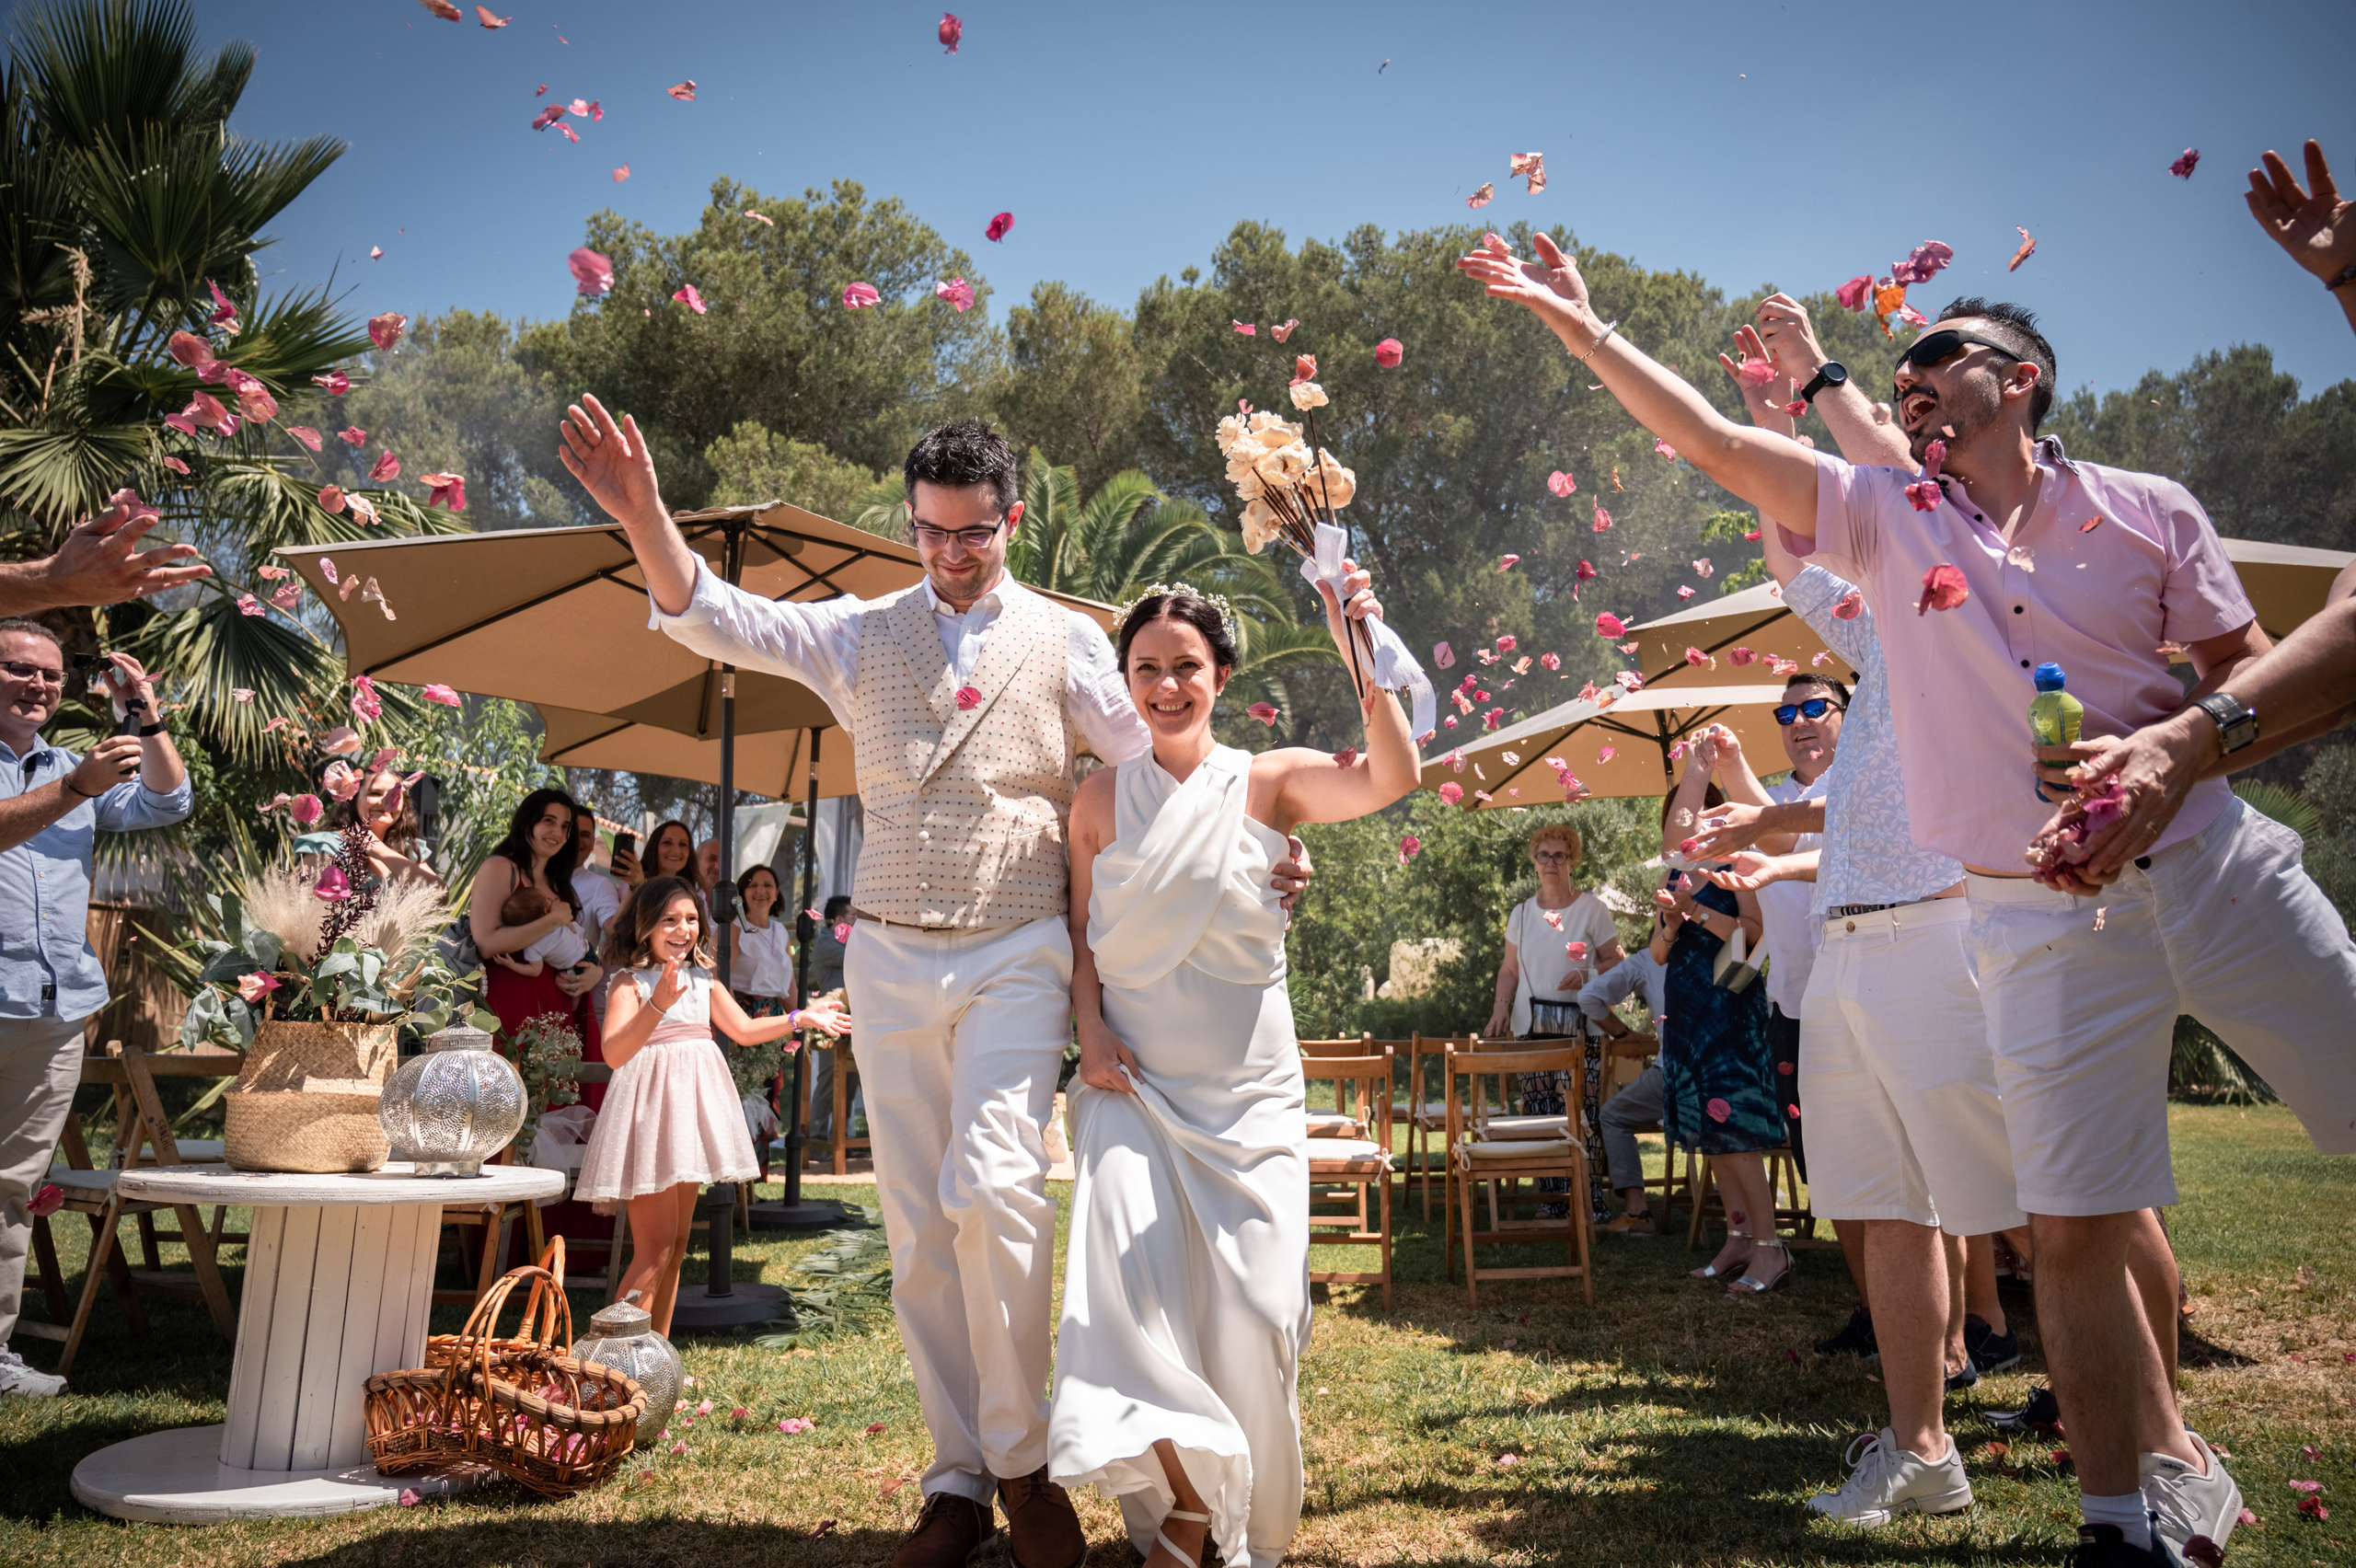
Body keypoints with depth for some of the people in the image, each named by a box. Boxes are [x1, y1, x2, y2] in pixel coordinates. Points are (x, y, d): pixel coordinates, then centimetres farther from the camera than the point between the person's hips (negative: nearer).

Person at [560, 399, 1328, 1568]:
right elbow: (713, 618, 2)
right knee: (917, 1227, 6)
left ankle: (1022, 1463, 1)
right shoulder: (863, 634, 11)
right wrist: (643, 517, -15)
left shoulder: (1065, 640, 6)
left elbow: (1156, 760, 3)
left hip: (1017, 955, -3)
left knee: (991, 1187, -19)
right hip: (891, 956, 3)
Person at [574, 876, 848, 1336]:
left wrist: (800, 1018, 9)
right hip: (651, 1108, -7)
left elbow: (744, 1030, 17)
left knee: (676, 1246, 12)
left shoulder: (702, 979, 11)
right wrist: (657, 1005, -36)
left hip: (691, 1110, 7)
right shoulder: (631, 981, -10)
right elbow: (614, 1052, -23)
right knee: (655, 1248, -10)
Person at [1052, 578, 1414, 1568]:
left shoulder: (1268, 782, -2)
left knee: (1254, 1309, 0)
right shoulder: (1101, 799, 4)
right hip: (1134, 1082, 1)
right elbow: (1081, 931, 11)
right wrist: (1091, 1028, -4)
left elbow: (1393, 780, -18)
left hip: (1248, 1088, -1)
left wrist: (1360, 656, -28)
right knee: (1128, 1282, -14)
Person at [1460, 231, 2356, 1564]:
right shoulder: (1891, 517, 5)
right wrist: (1582, 327, -2)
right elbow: (1711, 440, 1)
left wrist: (2176, 746, -13)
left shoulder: (2149, 510, 4)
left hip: (2212, 866, 1)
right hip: (2048, 918, -1)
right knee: (2074, 1227, 0)